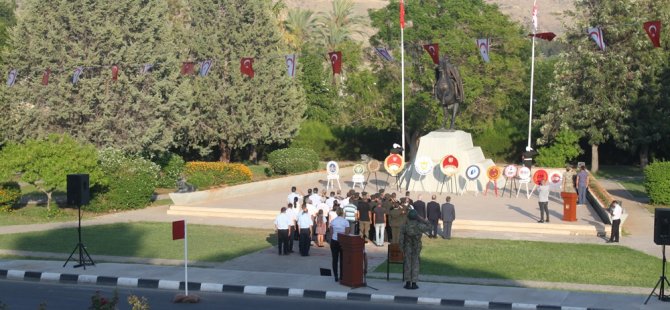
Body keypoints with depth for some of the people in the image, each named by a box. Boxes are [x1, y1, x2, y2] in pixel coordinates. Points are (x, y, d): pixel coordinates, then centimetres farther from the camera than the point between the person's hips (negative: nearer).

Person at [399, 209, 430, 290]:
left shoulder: (404, 226, -10)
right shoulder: (419, 226, -14)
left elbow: (401, 239, -8)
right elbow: (428, 227, 5)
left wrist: (402, 250, 0)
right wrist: (422, 220, 0)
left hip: (407, 248, 1)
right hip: (417, 248, -1)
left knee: (407, 264, 10)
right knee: (415, 264, 7)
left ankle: (408, 283, 12)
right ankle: (414, 283, 7)